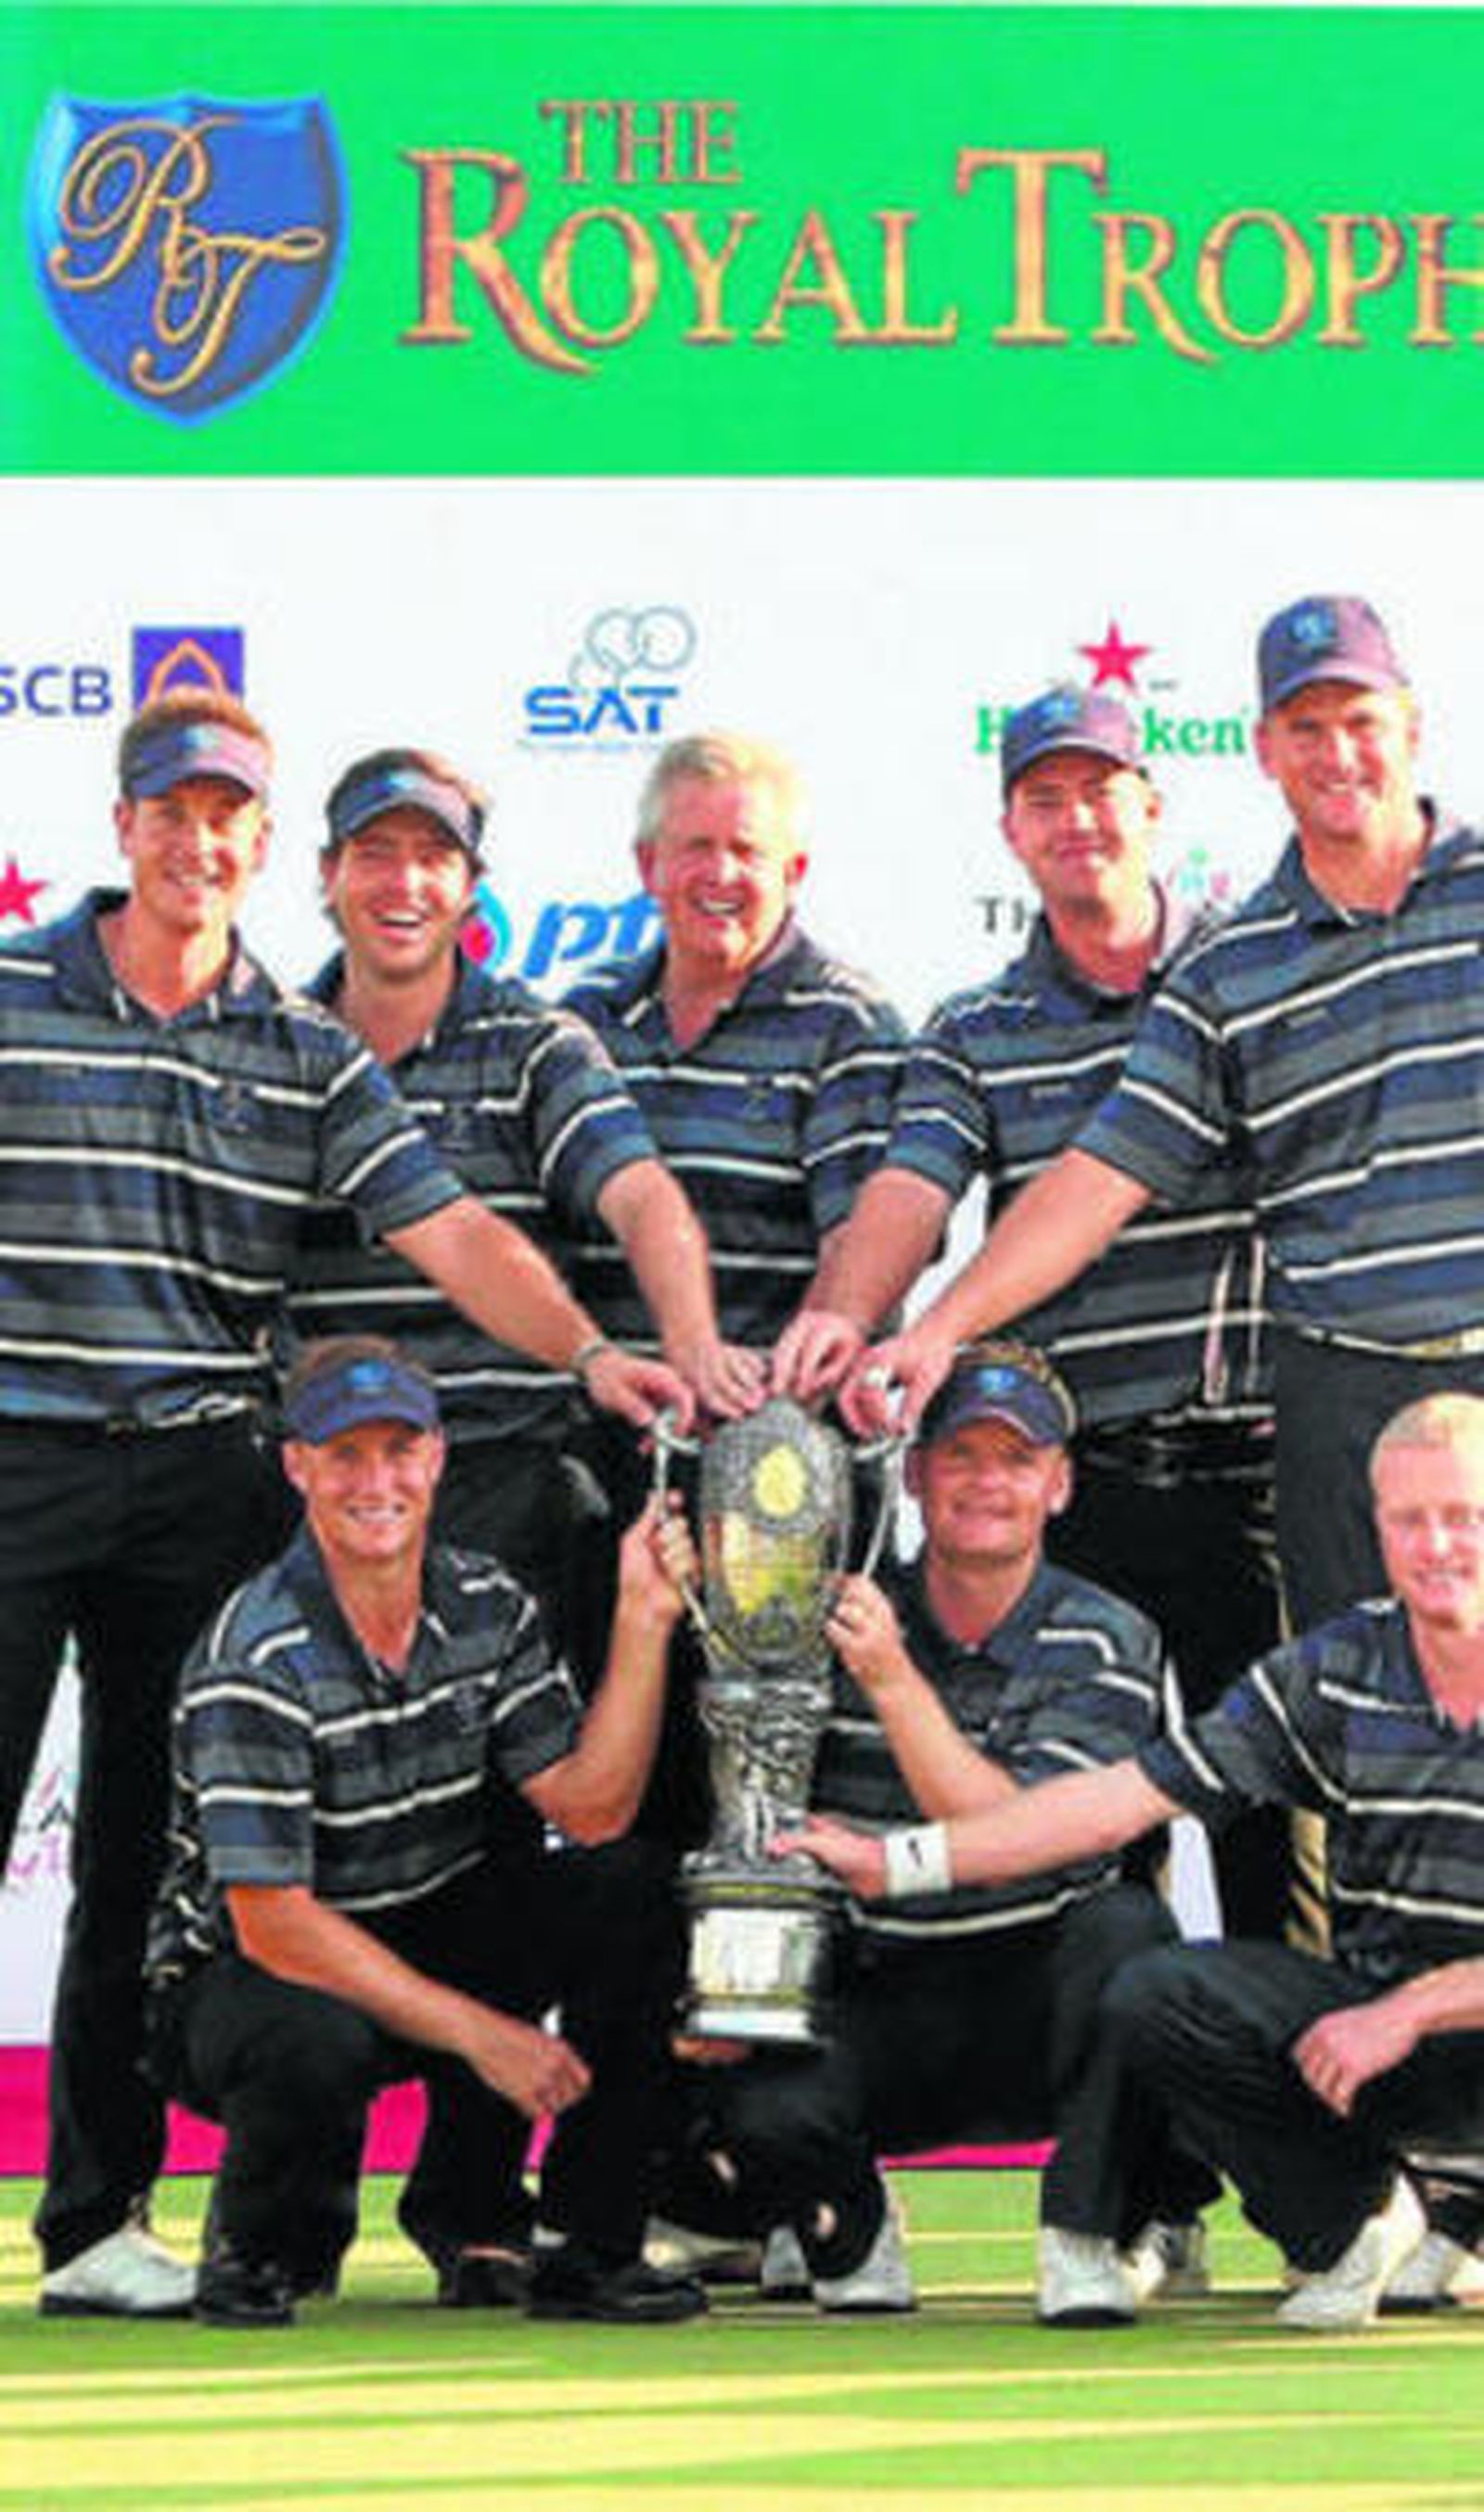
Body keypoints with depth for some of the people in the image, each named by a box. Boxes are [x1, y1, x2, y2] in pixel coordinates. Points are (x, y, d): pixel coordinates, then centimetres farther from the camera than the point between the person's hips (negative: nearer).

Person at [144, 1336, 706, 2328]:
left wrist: (645, 1621, -20)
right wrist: (479, 2032, -26)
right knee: (318, 2047, -40)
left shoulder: (488, 1606, -2)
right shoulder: (254, 1660, -21)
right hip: (245, 1976, -6)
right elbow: (272, 1922, -24)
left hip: (434, 1944, 6)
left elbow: (588, 1807, -10)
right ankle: (257, 2244, -4)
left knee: (626, 1894, -17)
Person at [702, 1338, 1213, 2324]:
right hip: (879, 2002, 1)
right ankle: (850, 2235, 6)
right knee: (767, 2104, -30)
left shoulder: (1108, 1643, -5)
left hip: (1043, 2008, -1)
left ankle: (1095, 2240, -16)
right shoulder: (834, 1628, 0)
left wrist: (893, 1683, -28)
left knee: (1125, 1924, -33)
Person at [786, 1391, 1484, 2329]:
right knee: (1152, 1998, -18)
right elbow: (1125, 1796, 0)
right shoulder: (1333, 1671, 1)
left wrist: (1406, 2014, -22)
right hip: (1370, 2011, 4)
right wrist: (895, 1861, -4)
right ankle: (1352, 2224, 3)